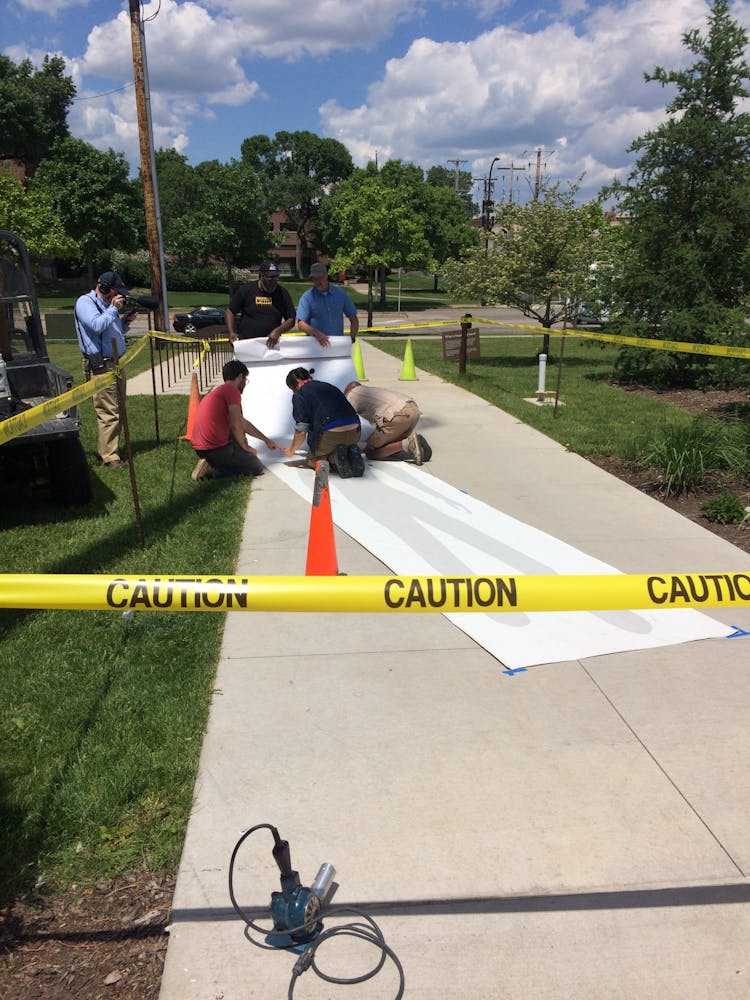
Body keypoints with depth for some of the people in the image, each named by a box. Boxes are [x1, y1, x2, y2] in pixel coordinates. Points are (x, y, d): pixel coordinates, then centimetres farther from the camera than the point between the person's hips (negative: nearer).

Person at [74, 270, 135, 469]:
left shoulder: (107, 304, 19)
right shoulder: (85, 302, -7)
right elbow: (97, 325, -24)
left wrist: (125, 321, 9)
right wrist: (113, 309, -13)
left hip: (116, 364, 10)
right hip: (100, 367, -10)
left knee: (118, 412, 13)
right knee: (108, 414, -11)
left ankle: (107, 450, 23)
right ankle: (109, 457, -7)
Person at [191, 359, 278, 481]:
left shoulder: (218, 391, 22)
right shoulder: (232, 390, -9)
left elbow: (243, 423, 31)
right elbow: (236, 426, -18)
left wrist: (266, 440, 37)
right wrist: (246, 447, 0)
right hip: (216, 448, -9)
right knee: (257, 467, 7)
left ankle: (211, 464, 11)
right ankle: (213, 470, -8)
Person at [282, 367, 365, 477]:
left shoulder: (300, 395, 2)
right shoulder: (329, 386, 23)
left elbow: (301, 431, -1)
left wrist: (291, 451, 17)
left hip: (330, 435, -6)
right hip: (354, 433, 6)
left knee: (312, 459, 23)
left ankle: (335, 457, -8)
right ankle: (351, 454, 1)